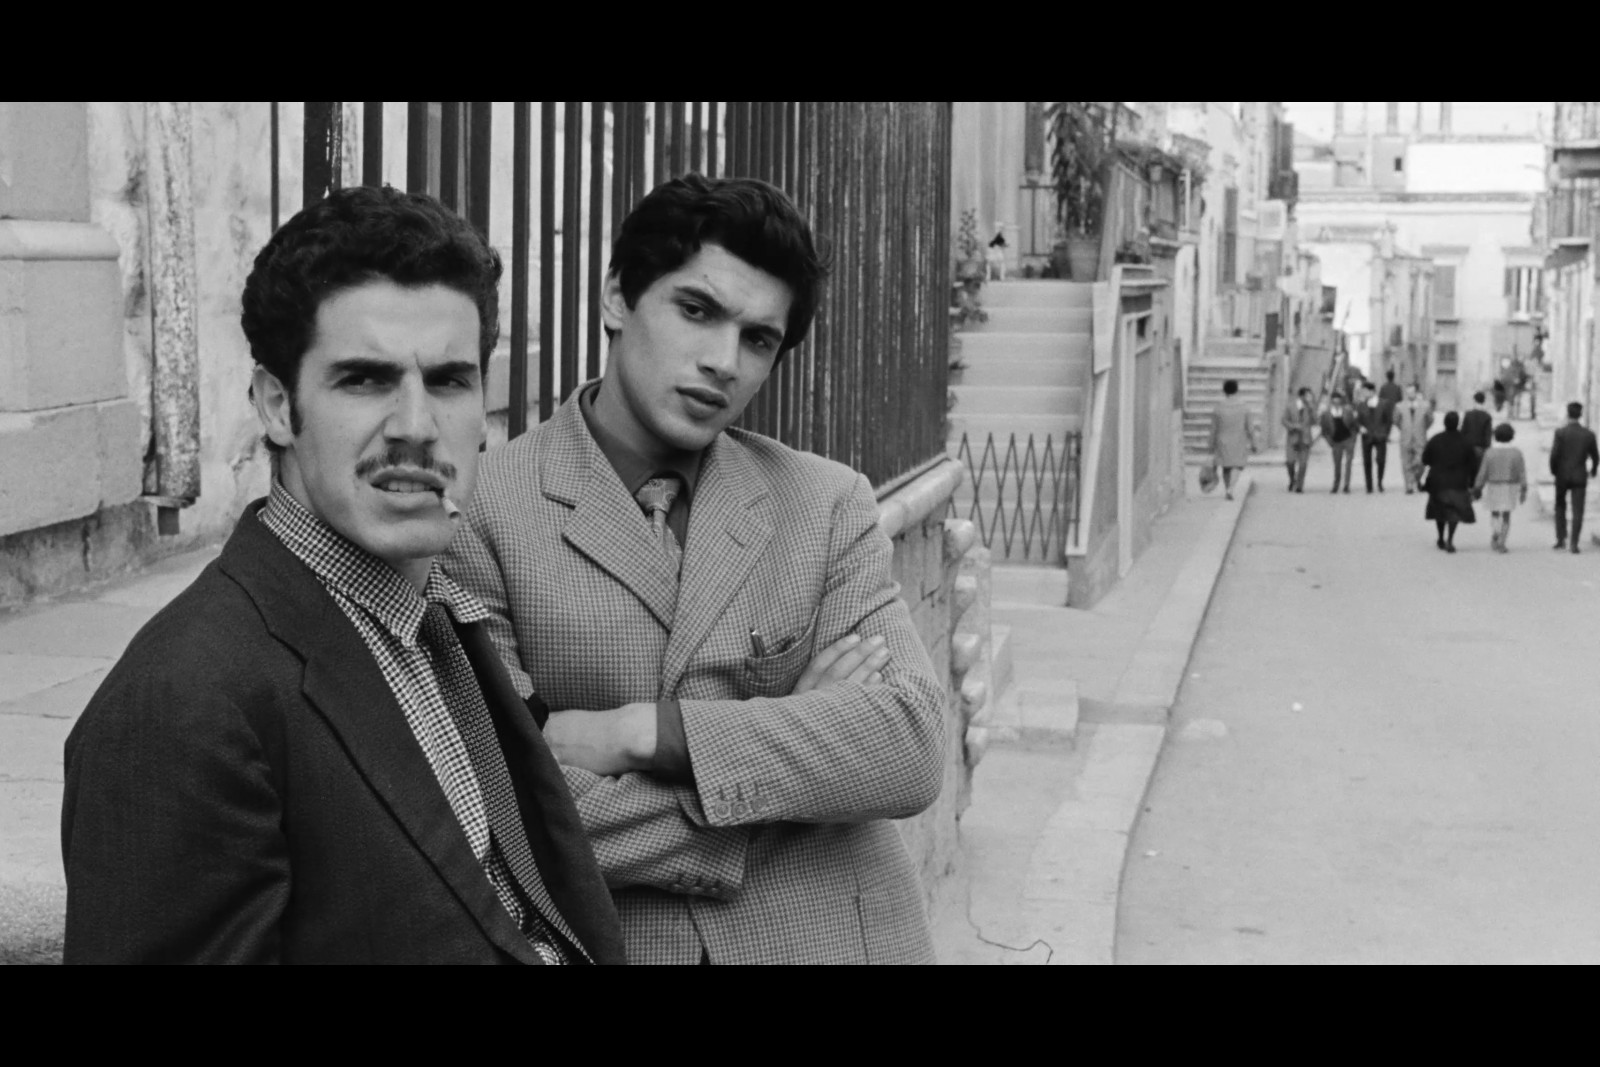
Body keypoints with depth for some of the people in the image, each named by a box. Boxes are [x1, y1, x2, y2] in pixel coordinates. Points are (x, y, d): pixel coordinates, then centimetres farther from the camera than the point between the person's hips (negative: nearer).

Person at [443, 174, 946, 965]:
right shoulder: (482, 509, -9)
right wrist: (802, 733, -15)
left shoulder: (829, 505, -2)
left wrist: (637, 732, -20)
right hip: (596, 945, -2)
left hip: (827, 935, 2)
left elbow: (911, 749, -12)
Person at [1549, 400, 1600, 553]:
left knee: (1560, 506, 18)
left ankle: (1561, 539, 12)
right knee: (1577, 511, 2)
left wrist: (1553, 470, 5)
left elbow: (1554, 455, -15)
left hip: (1562, 476, 0)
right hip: (1580, 477, 1)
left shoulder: (1560, 433, -10)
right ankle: (1574, 543, -5)